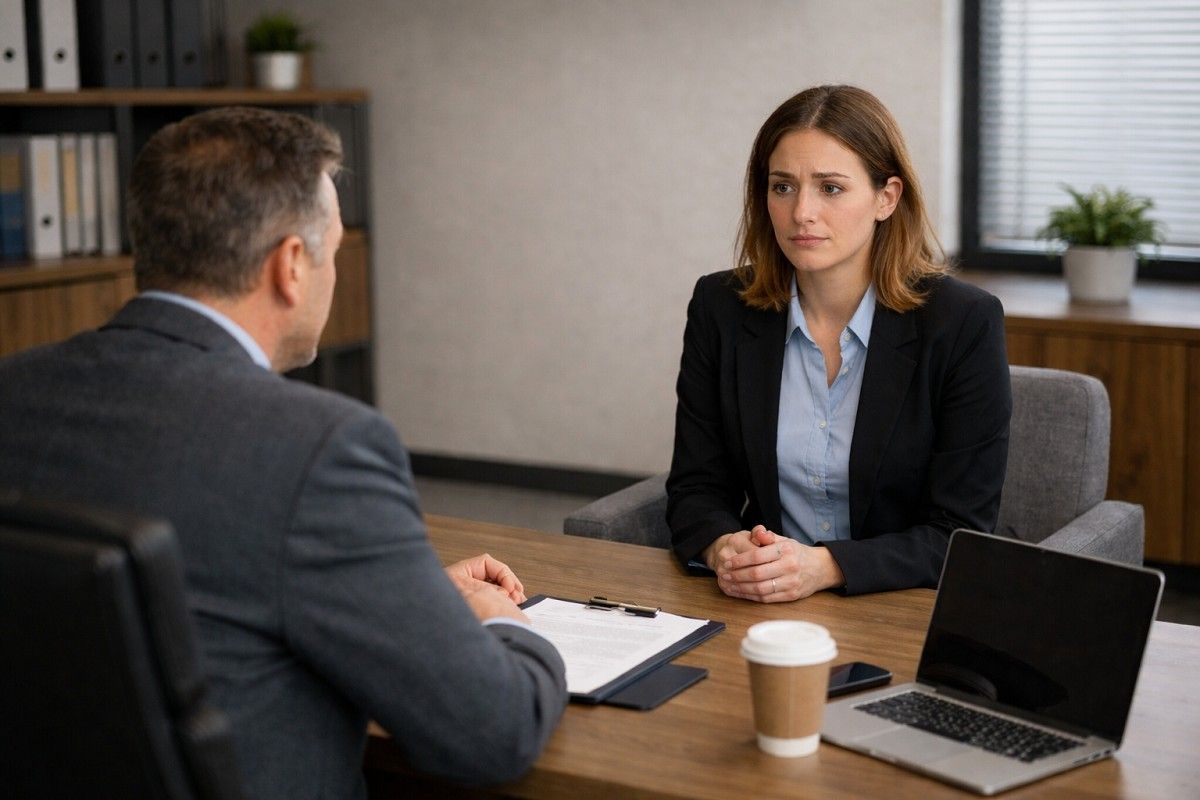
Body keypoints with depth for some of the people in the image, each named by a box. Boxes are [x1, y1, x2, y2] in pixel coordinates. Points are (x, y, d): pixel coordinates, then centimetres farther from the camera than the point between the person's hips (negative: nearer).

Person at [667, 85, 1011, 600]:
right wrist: (724, 550, -20)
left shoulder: (964, 323, -10)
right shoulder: (721, 307, 0)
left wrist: (824, 567, -26)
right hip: (756, 611, 2)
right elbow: (695, 489, 3)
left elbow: (960, 534, -11)